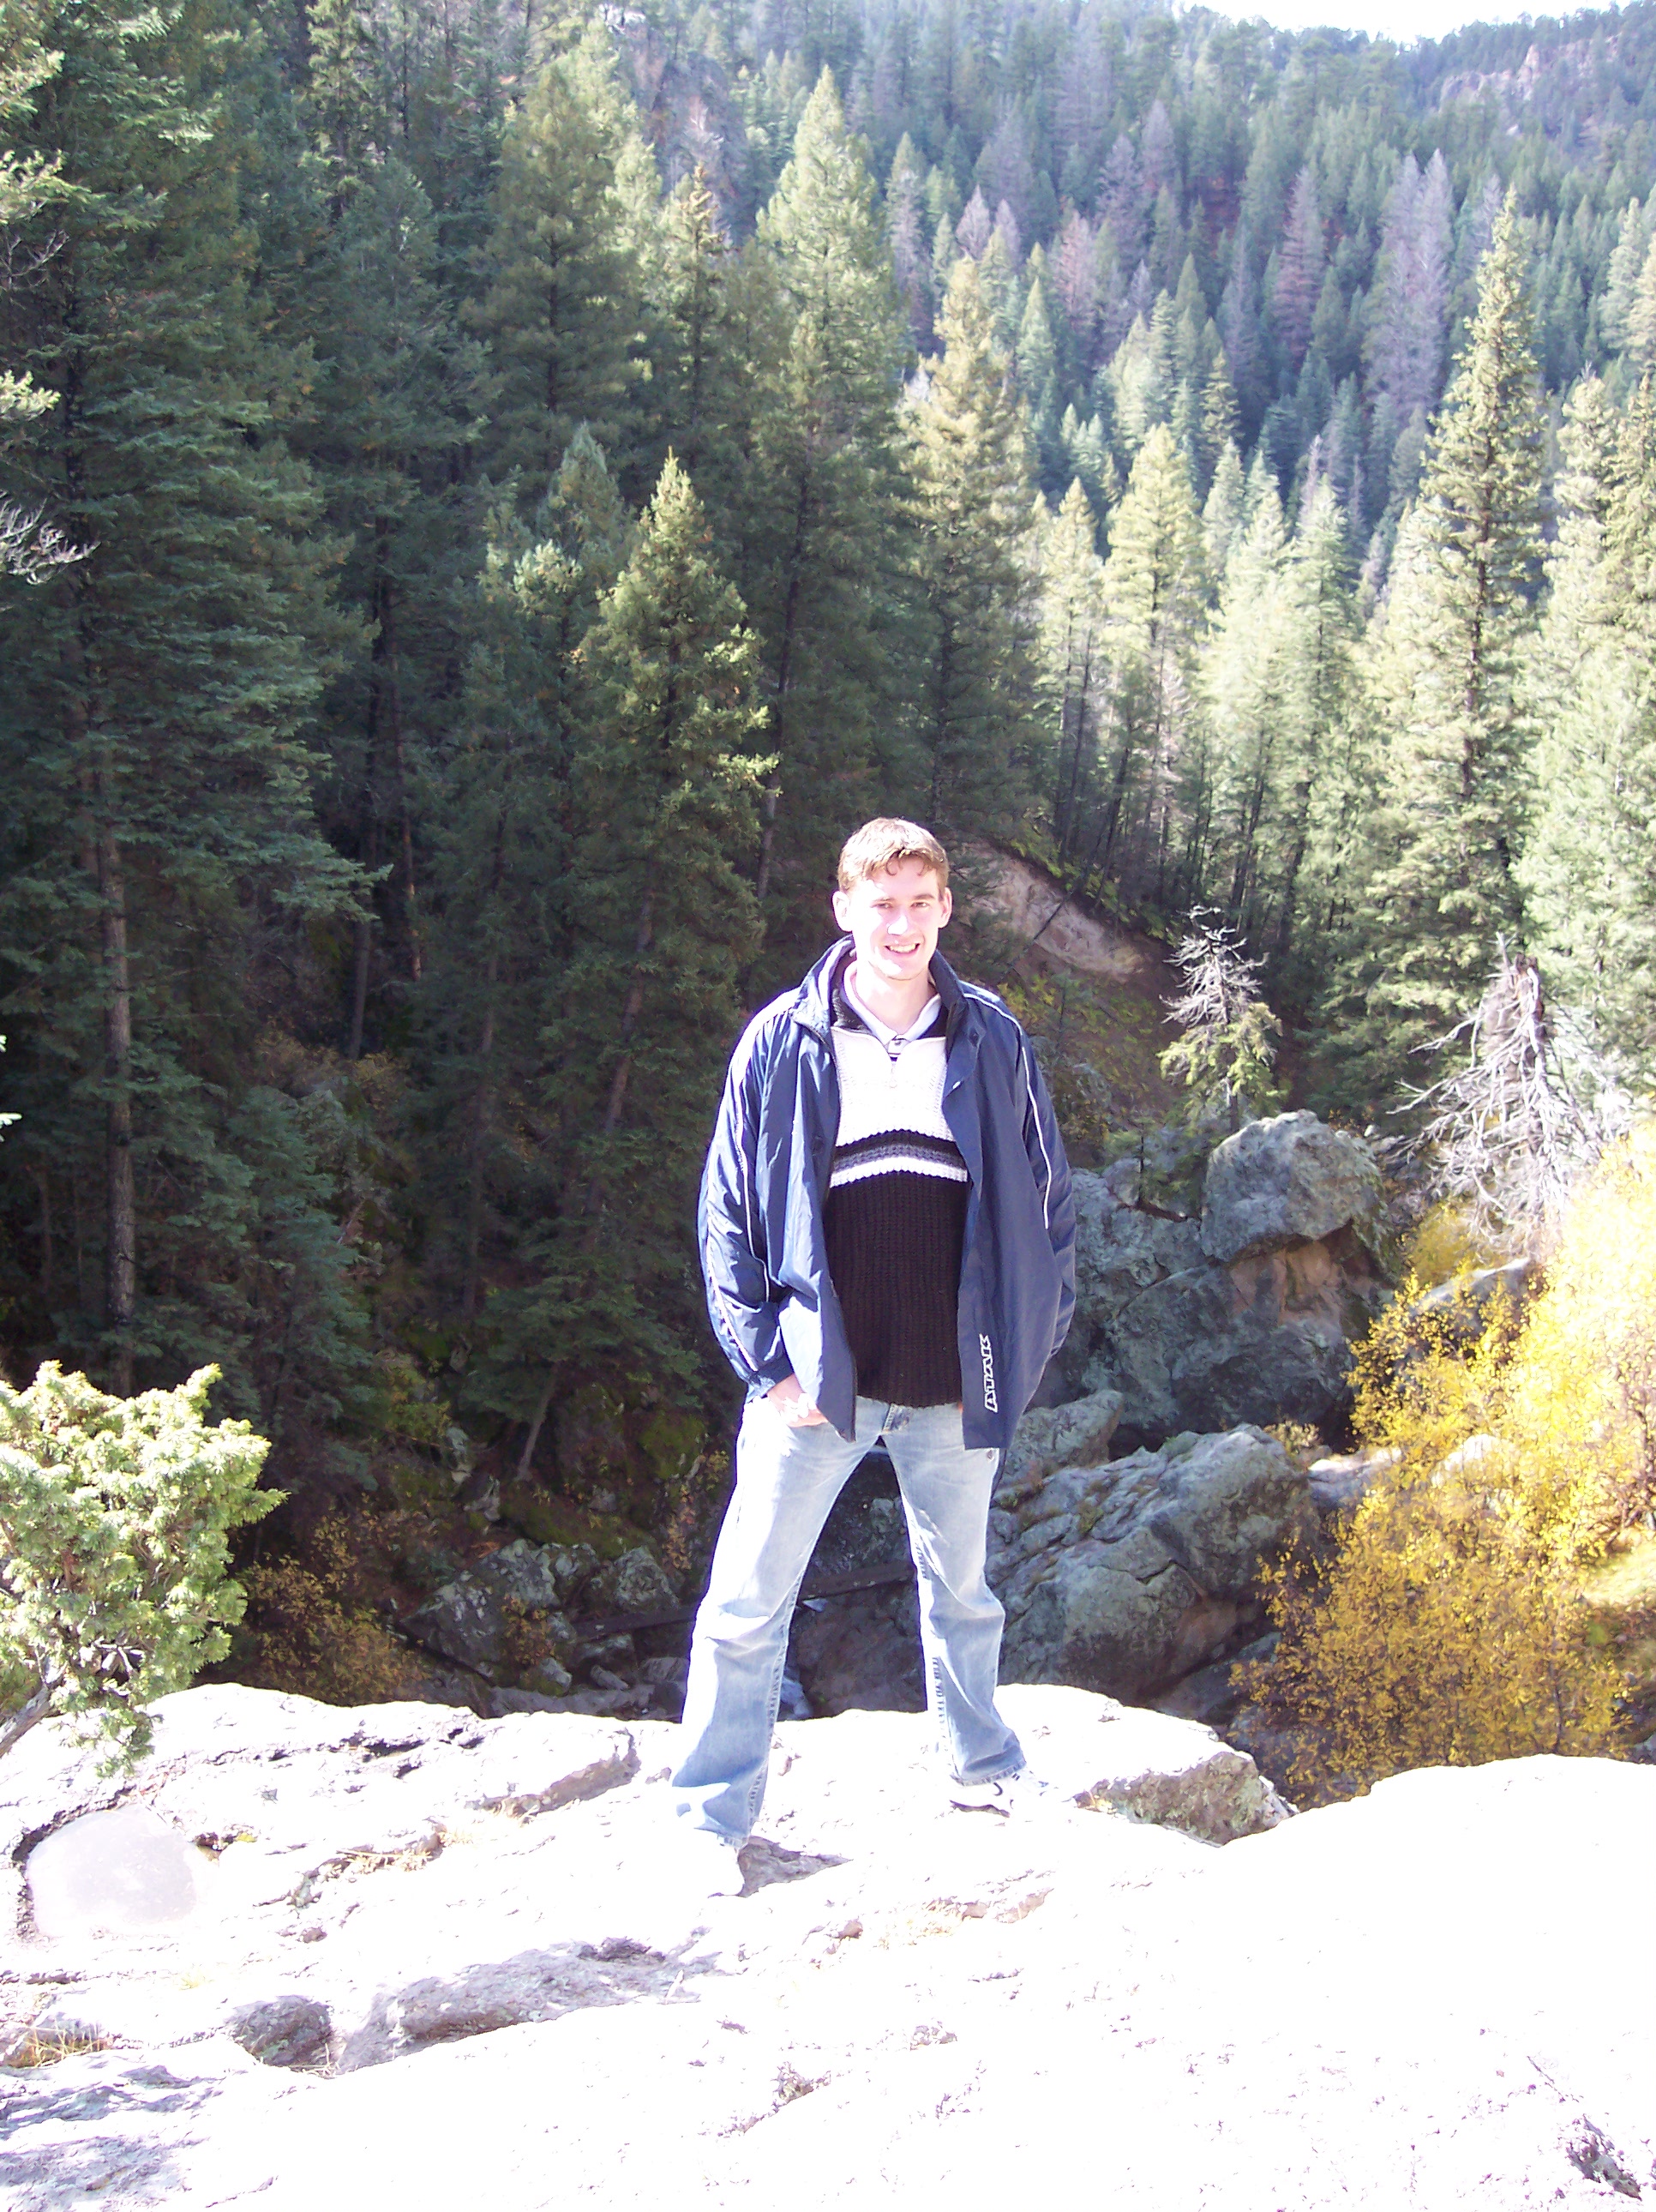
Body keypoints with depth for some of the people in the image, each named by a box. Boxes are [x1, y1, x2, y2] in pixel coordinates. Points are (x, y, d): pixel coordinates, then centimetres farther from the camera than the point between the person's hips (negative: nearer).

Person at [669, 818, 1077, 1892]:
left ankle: (983, 1762, 42)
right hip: (819, 1385, -2)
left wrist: (1027, 1346, 1)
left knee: (962, 1587, 21)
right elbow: (729, 1216, -2)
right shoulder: (781, 1043, -5)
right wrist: (768, 1362, -8)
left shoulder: (993, 1041, 0)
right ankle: (714, 1813, 16)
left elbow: (1047, 1201, 7)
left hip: (955, 1389, 2)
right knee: (749, 1601, 1)